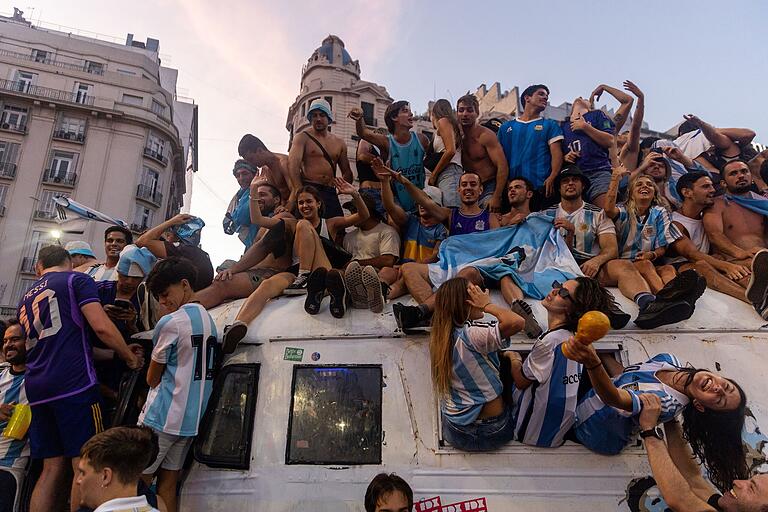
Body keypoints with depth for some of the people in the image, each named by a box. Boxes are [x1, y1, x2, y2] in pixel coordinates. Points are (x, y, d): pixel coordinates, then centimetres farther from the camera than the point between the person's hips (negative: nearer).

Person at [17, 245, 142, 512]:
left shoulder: (26, 299, 25)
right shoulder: (76, 280, 3)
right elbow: (101, 326, -11)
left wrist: (118, 352, 33)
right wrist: (130, 357, 4)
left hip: (36, 387, 7)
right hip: (74, 383, -7)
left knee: (52, 468, 9)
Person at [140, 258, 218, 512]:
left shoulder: (170, 323, -14)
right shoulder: (209, 321, 8)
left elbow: (152, 379, -4)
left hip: (161, 418, -7)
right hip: (191, 420, 7)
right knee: (167, 486, 13)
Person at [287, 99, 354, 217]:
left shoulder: (339, 143, 19)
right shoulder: (302, 137, 6)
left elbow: (347, 172, 22)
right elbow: (293, 164, -10)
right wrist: (298, 190, -25)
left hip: (330, 193, 4)